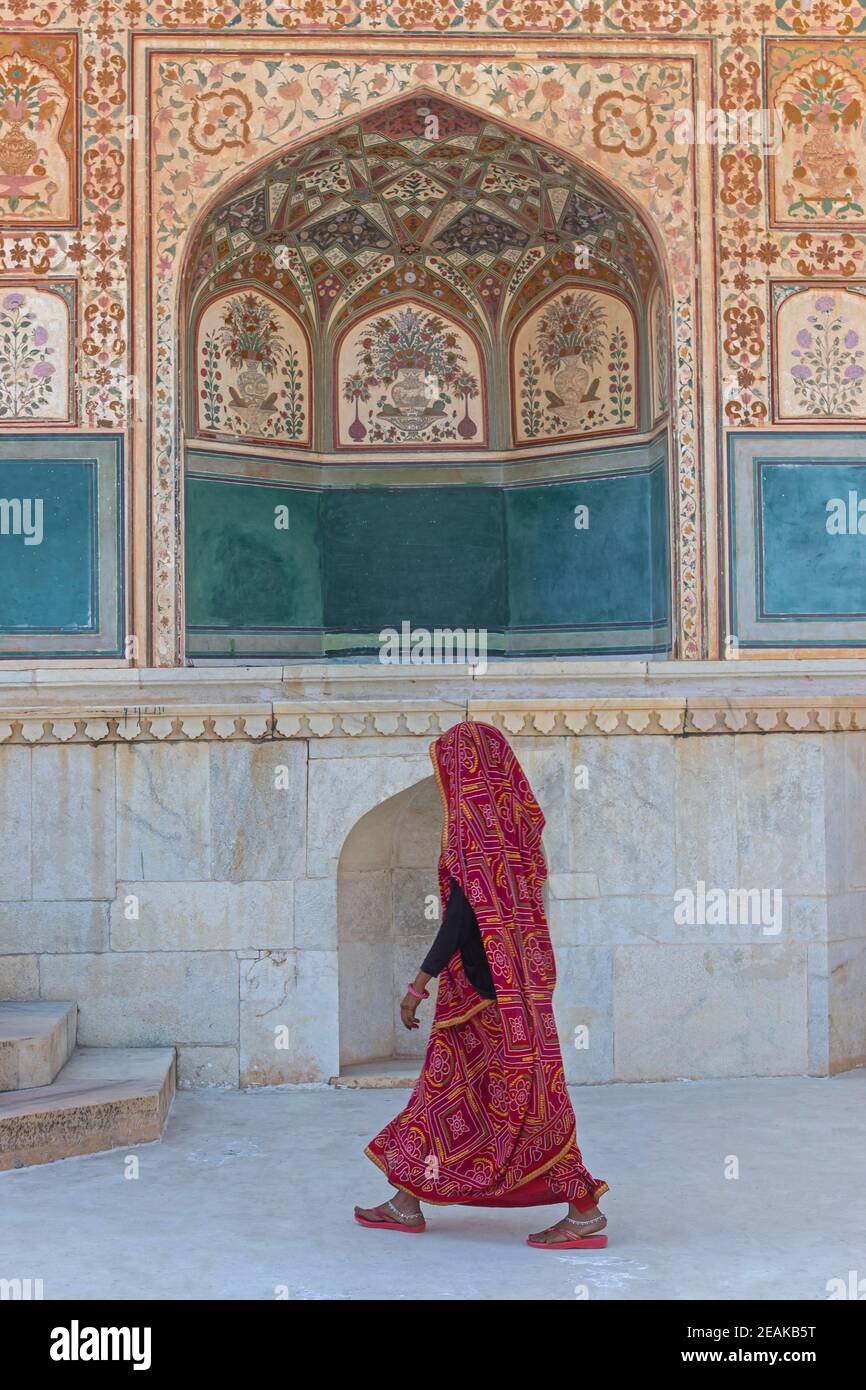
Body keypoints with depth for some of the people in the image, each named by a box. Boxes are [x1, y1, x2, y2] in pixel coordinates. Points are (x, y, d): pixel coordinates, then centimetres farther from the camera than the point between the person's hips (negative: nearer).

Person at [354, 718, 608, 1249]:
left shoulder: (474, 823, -15)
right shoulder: (510, 820, 12)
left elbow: (464, 910, -21)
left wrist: (420, 982, -20)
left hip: (489, 986, -10)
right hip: (513, 981, 10)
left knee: (525, 1094, -3)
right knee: (445, 1081, 14)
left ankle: (585, 1212, 3)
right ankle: (407, 1204, 22)